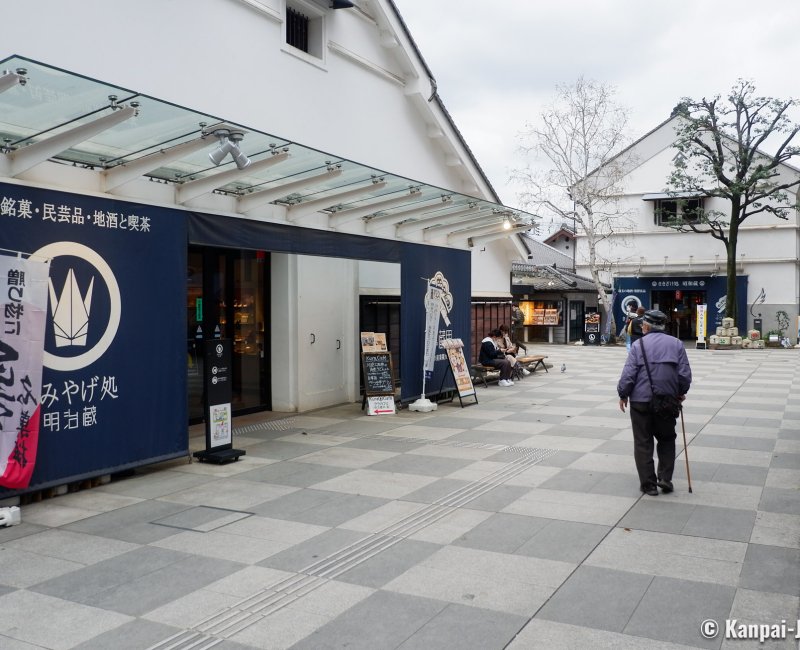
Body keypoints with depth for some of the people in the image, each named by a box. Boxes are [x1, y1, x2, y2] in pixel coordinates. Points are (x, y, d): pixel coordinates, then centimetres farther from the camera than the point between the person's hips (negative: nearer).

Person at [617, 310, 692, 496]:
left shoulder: (638, 345, -6)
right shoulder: (676, 344, 2)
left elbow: (628, 374, -10)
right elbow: (685, 373, 0)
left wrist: (623, 395, 3)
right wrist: (681, 393, 16)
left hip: (641, 401, -2)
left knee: (643, 443, 6)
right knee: (667, 439, 19)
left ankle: (648, 484, 7)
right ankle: (665, 479, 12)